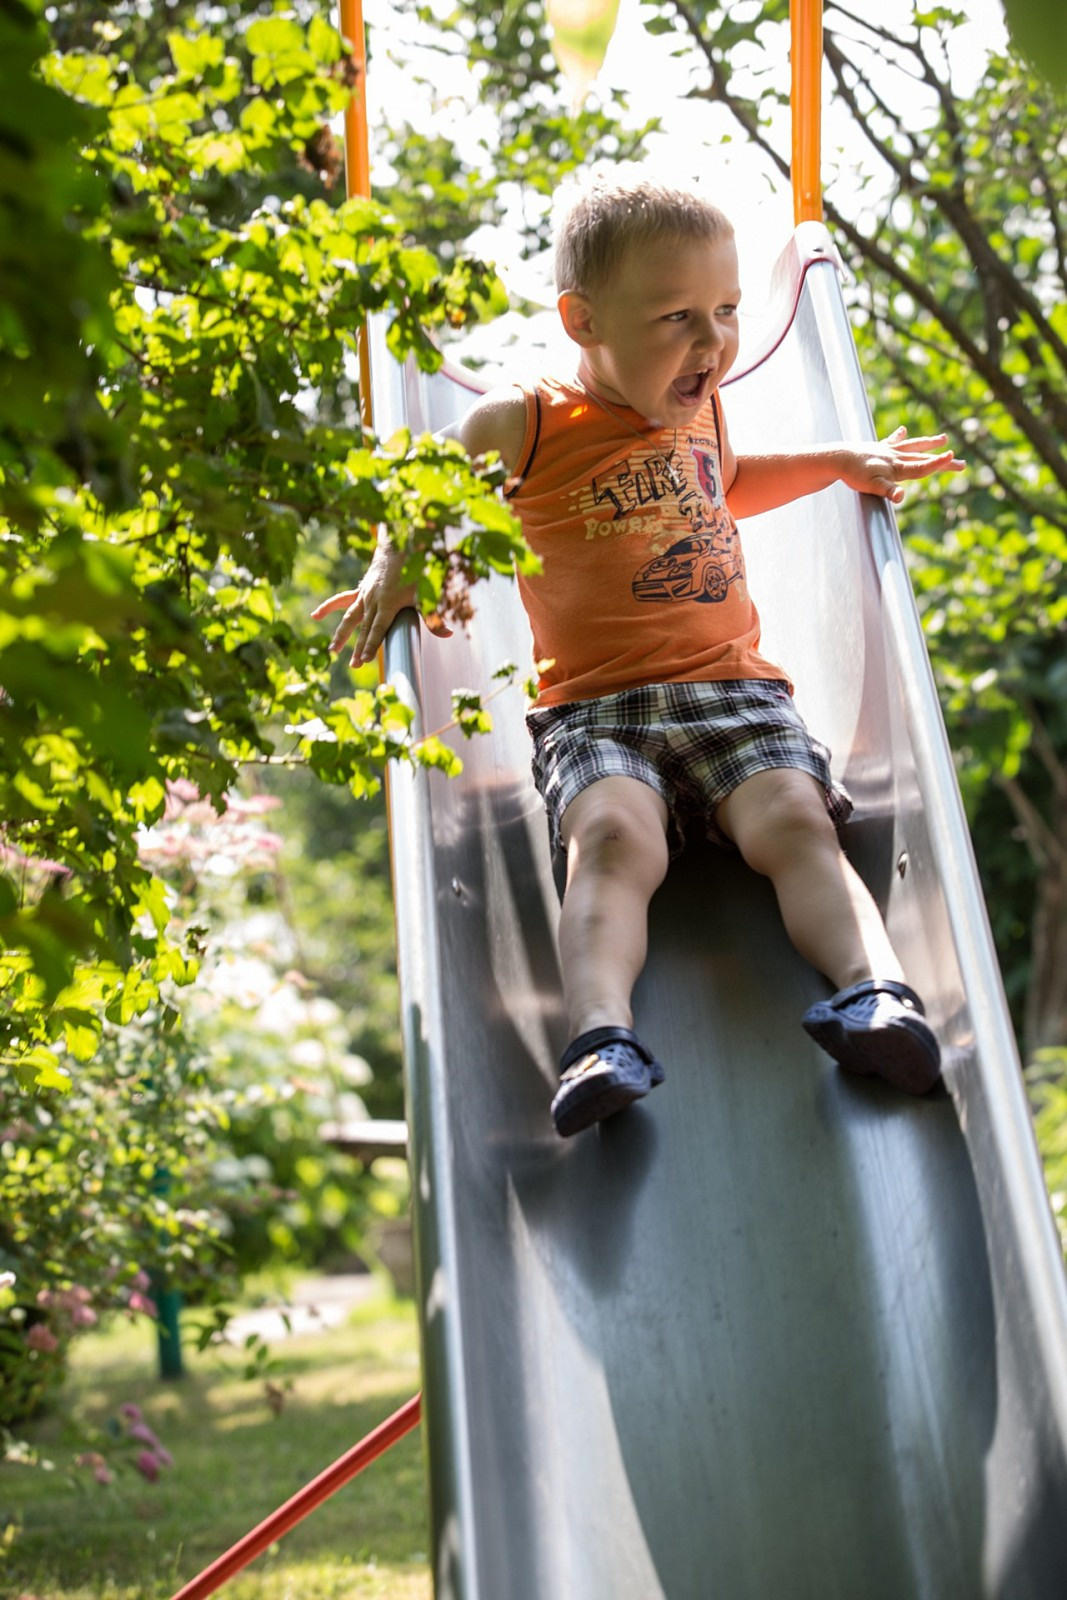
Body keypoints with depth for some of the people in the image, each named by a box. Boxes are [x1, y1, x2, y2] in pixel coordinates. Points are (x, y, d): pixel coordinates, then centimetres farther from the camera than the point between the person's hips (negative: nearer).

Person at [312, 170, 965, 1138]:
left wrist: (842, 463, 31)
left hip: (733, 686, 4)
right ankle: (602, 1035, -48)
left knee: (794, 819, -25)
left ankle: (876, 992, -41)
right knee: (614, 838, -32)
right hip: (592, 707, -3)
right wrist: (397, 565, -2)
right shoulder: (520, 426, 1)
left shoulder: (699, 405, 16)